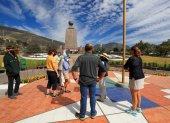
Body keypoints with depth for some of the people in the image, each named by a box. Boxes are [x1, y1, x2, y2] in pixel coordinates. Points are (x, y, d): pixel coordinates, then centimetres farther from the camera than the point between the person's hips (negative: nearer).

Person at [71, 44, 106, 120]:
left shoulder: (81, 57, -8)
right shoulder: (96, 58, -2)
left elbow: (74, 69, -18)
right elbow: (104, 70, -1)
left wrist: (76, 78, -7)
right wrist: (100, 78, 9)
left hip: (83, 81, -1)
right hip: (93, 81, 2)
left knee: (83, 98, 9)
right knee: (92, 97, 16)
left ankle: (82, 115, 24)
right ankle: (93, 113, 31)